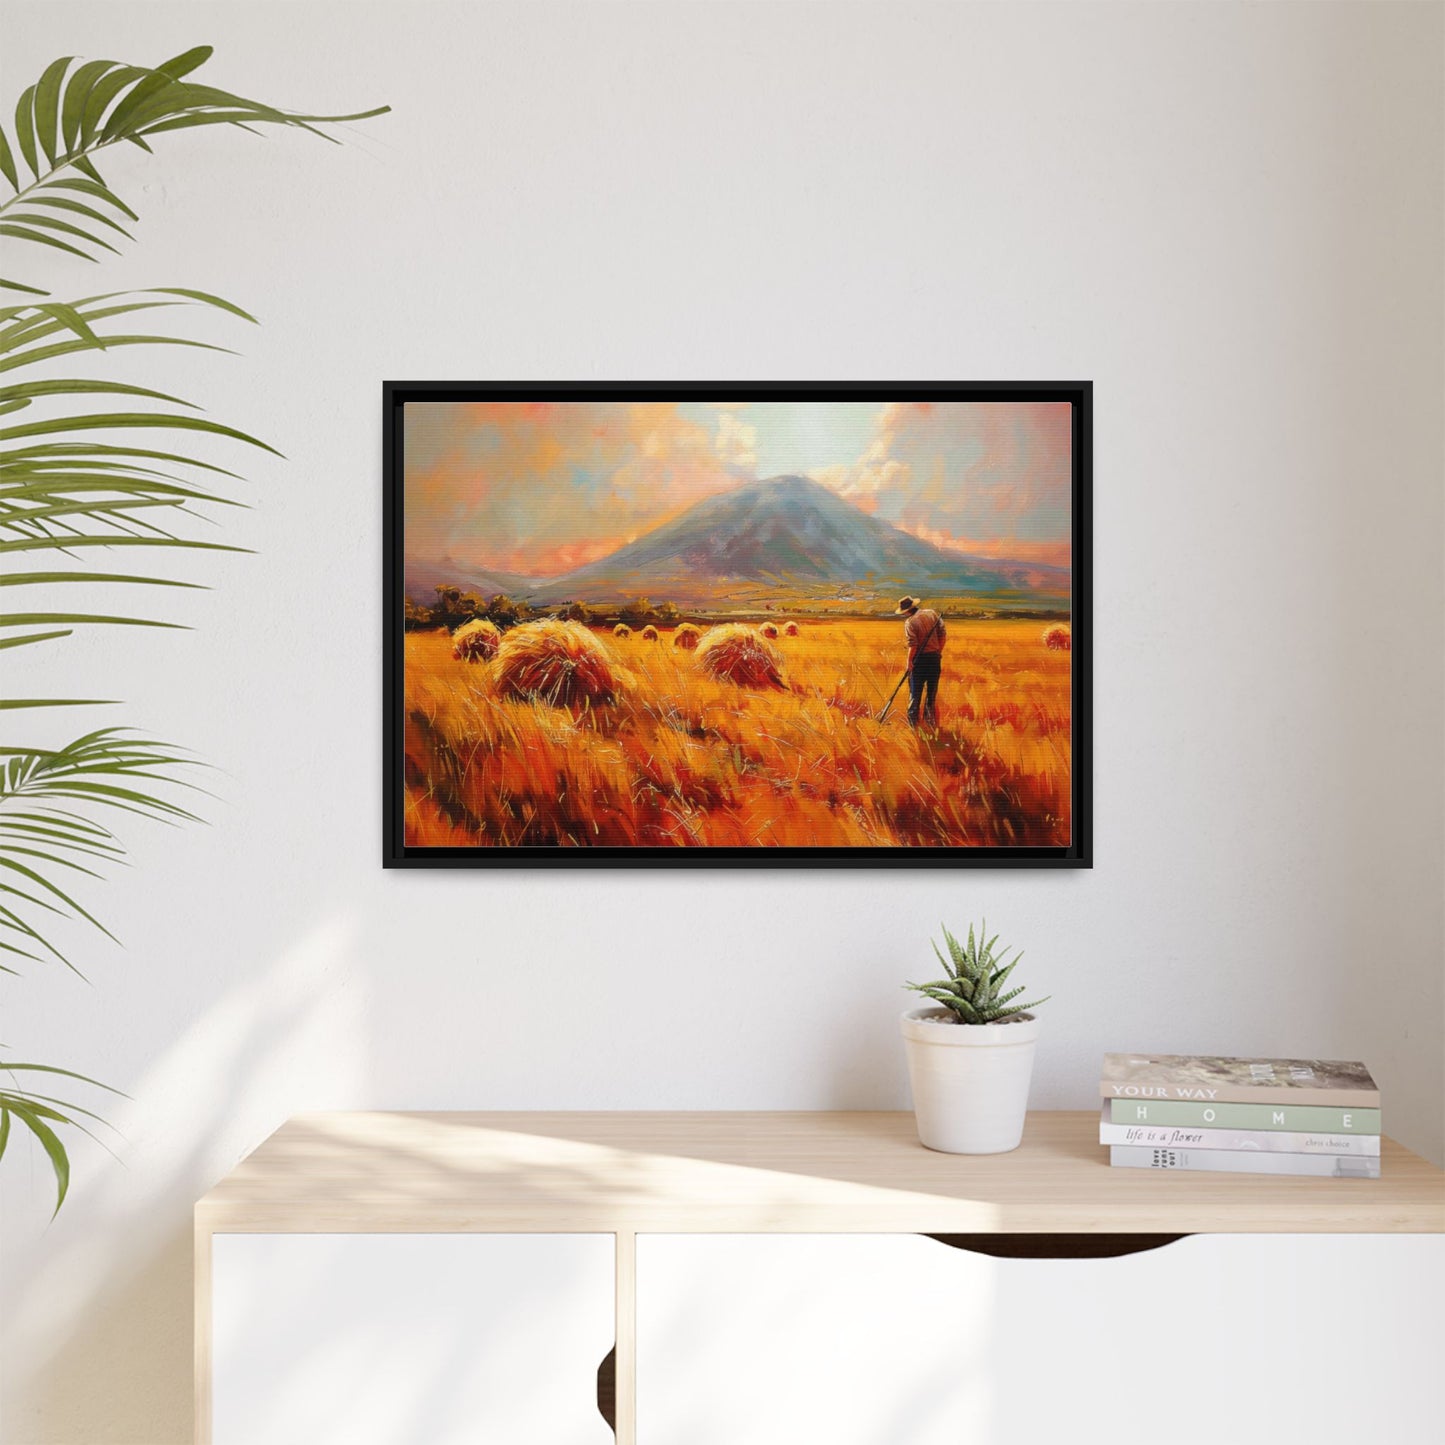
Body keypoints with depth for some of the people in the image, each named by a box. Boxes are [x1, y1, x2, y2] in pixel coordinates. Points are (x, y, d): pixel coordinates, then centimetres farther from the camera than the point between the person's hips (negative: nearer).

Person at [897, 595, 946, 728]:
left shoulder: (910, 622, -15)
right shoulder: (932, 613, 1)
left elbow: (912, 645, -19)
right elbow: (943, 633, 2)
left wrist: (909, 662, -11)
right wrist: (939, 651, 10)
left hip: (920, 658, -5)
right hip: (935, 657, 5)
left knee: (915, 691, 6)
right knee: (932, 691, 14)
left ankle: (913, 721, 10)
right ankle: (930, 720, 21)